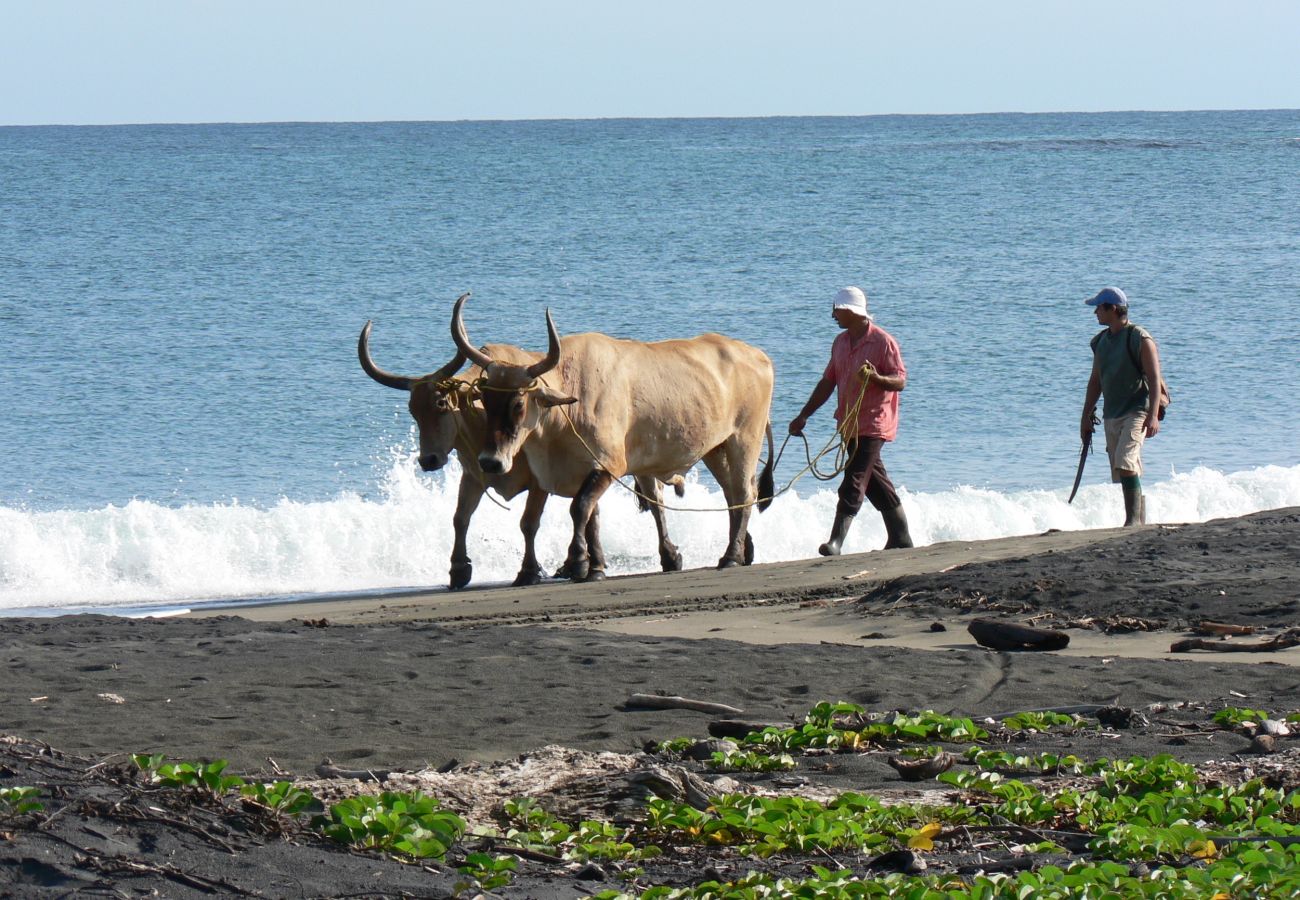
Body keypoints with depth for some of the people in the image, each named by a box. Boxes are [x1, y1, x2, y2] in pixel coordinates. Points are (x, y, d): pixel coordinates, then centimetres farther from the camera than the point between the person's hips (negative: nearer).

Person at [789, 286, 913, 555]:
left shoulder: (883, 342, -12)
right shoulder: (840, 343, 12)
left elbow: (900, 381, -13)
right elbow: (828, 382, 17)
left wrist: (876, 378, -33)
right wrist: (803, 416, 14)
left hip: (873, 425, -8)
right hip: (849, 424, 8)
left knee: (854, 483, -14)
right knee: (875, 481, 13)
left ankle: (837, 540, -20)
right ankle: (900, 538, 21)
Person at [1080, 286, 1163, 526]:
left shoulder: (1140, 340, -9)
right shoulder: (1101, 341, 13)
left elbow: (1154, 379, -13)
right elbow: (1095, 380, 21)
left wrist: (1153, 416, -22)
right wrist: (1086, 416, 18)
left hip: (1136, 412, -8)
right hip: (1111, 415, 8)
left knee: (1125, 463, -23)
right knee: (1126, 471, 8)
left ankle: (1134, 519, -22)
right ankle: (1140, 521, 13)